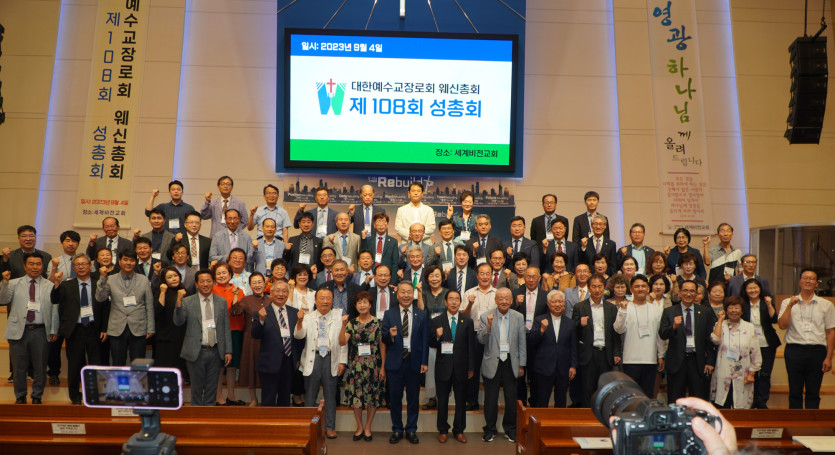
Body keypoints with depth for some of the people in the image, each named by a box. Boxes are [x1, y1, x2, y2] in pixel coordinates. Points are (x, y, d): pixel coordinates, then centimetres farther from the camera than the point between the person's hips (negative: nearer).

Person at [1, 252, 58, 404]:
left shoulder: (50, 286, 7)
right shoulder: (14, 283, 8)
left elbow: (54, 310, 7)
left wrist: (53, 331, 3)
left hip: (40, 331, 0)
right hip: (19, 330, 0)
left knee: (40, 367, 6)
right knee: (19, 367, 7)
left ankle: (37, 397, 21)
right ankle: (20, 396, 24)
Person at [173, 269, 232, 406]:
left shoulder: (222, 302, 5)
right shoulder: (187, 302, -1)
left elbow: (226, 328, 7)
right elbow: (178, 322, -11)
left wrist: (228, 351, 3)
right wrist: (179, 304, -28)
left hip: (215, 352, 2)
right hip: (196, 352, -2)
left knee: (211, 388, 12)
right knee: (197, 387, 10)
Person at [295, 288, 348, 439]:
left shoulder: (339, 318, 4)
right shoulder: (308, 317, 4)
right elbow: (298, 335, -9)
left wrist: (342, 361, -2)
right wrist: (300, 321, -28)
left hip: (331, 359, 0)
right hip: (313, 359, 0)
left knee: (330, 395, 7)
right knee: (310, 395, 8)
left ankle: (330, 427, 18)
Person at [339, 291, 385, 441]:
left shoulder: (378, 323, -1)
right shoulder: (352, 323, 2)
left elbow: (382, 346, 1)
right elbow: (342, 342, -9)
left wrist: (383, 367, -2)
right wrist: (343, 326, -21)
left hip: (373, 366, -1)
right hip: (355, 366, 1)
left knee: (373, 396, 5)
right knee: (356, 396, 4)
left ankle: (367, 427, 22)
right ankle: (359, 427, 22)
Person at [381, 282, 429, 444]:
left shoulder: (421, 315, 4)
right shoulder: (389, 314, 2)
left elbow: (425, 340, 3)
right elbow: (384, 339, 0)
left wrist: (424, 362, -2)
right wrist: (390, 335, -23)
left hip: (414, 361, 0)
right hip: (395, 362, 0)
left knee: (413, 398, 9)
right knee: (395, 398, 8)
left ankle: (411, 430, 22)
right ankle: (397, 430, 22)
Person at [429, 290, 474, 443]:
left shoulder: (467, 322, 5)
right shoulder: (436, 321, 2)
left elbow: (471, 346, 4)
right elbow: (431, 345, 2)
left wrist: (471, 368, 0)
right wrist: (437, 337, -20)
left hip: (461, 367, 1)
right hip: (443, 366, -1)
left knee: (461, 400, 9)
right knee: (442, 400, 8)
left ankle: (459, 430, 23)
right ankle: (443, 430, 22)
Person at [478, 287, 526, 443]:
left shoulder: (518, 317, 2)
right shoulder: (485, 317, -3)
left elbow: (522, 343, 5)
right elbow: (481, 340, -8)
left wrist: (522, 365, 5)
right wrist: (488, 326, -24)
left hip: (511, 363, 1)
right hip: (492, 363, -1)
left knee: (511, 399, 7)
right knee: (491, 400, 7)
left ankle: (510, 429, 26)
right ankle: (490, 430, 24)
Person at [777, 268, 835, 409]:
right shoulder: (787, 303, 7)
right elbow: (782, 325, -4)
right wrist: (790, 306, -12)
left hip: (817, 351, 1)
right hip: (795, 351, 0)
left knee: (813, 393, 5)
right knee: (795, 392, 5)